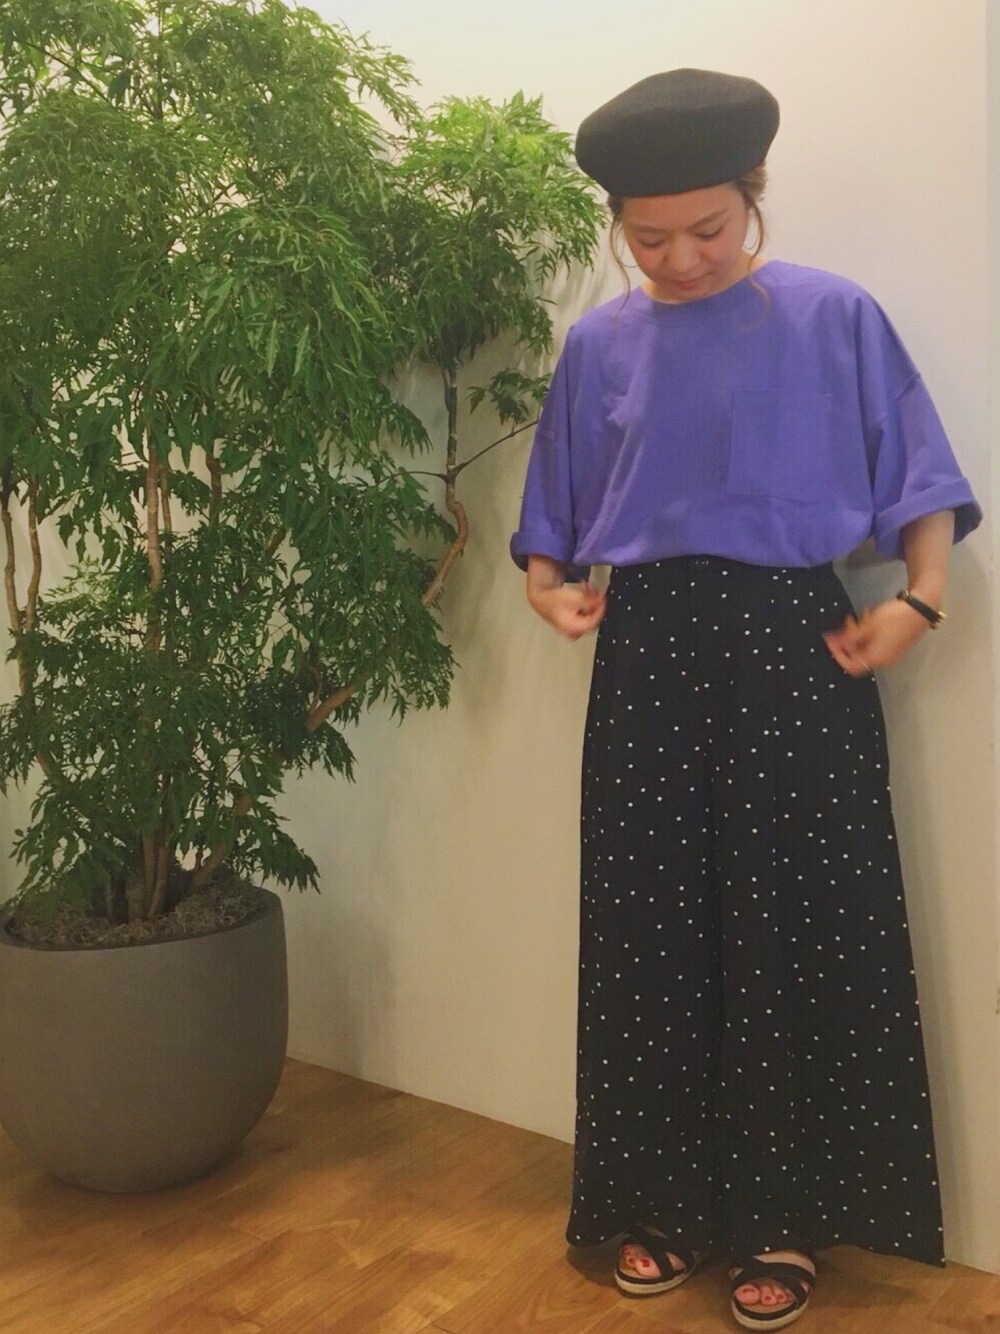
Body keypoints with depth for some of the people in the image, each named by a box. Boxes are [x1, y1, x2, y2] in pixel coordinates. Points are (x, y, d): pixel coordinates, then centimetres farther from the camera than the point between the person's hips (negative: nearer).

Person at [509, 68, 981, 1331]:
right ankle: (664, 1202, 25)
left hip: (791, 651, -2)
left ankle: (786, 1220, 20)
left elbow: (922, 482, 3)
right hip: (646, 661, 3)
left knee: (800, 933, 2)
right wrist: (552, 588, -2)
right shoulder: (596, 346, 8)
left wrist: (919, 599, -12)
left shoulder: (835, 316, 0)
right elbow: (552, 521, 16)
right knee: (649, 934, 8)